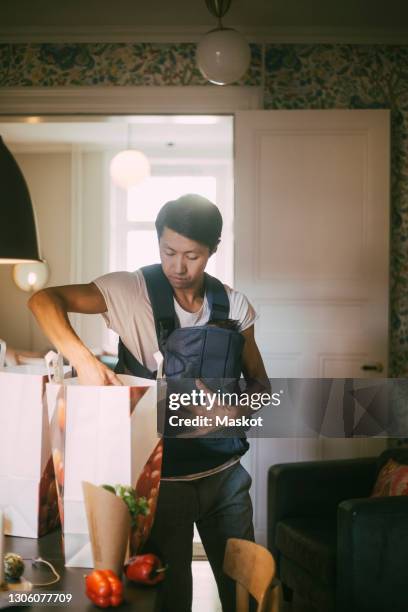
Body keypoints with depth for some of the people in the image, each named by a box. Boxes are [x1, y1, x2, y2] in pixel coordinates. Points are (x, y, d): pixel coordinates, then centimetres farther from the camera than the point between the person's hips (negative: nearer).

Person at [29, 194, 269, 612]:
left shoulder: (234, 305, -2)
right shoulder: (131, 291, -11)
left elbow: (259, 381, 5)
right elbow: (43, 300, -18)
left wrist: (239, 409, -18)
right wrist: (82, 358, -33)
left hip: (224, 472, 3)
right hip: (162, 476, -3)